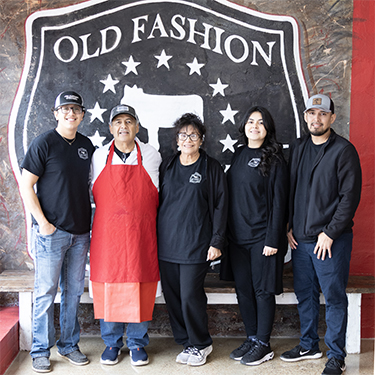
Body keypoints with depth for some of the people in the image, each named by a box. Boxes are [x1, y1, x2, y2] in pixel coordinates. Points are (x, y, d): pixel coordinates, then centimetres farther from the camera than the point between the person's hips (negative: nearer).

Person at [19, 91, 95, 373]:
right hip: (52, 231, -5)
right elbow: (26, 186, -6)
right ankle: (41, 351, 16)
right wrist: (43, 222, -12)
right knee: (46, 291, 2)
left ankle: (69, 344, 25)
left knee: (74, 291, 12)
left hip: (80, 232, 5)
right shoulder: (44, 143, -5)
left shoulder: (87, 145, 10)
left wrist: (92, 222, 10)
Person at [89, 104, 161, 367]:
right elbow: (95, 193, 17)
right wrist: (112, 214, 10)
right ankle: (112, 343, 21)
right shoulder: (100, 157, 8)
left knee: (140, 287, 2)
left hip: (142, 233, -1)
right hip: (107, 232, 1)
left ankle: (137, 343, 19)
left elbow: (158, 195, 15)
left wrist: (142, 217, 9)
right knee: (108, 286, 4)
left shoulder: (152, 156, 6)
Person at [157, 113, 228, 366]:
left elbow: (220, 206, 0)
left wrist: (217, 241, -7)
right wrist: (155, 237, 11)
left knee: (190, 295, -5)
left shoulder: (212, 167, 1)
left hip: (196, 245, -4)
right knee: (172, 296, 7)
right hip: (166, 243, 4)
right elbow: (157, 201, 15)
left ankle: (201, 345, 17)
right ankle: (186, 342, 25)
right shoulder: (167, 166, 12)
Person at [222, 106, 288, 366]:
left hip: (262, 236, -6)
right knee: (243, 289, 10)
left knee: (263, 290, 2)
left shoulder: (274, 160, -6)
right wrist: (226, 233, 11)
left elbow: (278, 202, -9)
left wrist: (273, 239, -14)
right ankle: (251, 338, 25)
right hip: (237, 237, 6)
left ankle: (263, 344, 15)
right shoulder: (239, 155, 11)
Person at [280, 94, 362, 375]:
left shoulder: (344, 150, -6)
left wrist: (330, 232, -14)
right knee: (305, 294, 14)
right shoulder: (298, 148, 12)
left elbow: (350, 196, -11)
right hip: (300, 237, 6)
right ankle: (309, 345, 30)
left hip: (331, 239, -6)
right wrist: (290, 227, 8)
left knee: (334, 297, 1)